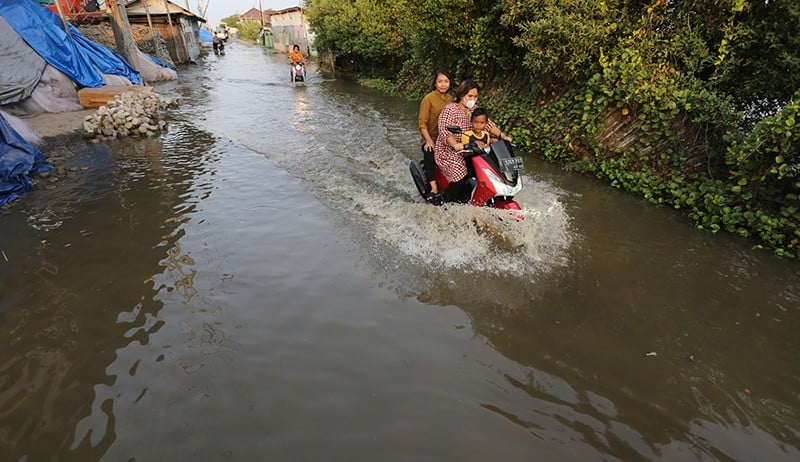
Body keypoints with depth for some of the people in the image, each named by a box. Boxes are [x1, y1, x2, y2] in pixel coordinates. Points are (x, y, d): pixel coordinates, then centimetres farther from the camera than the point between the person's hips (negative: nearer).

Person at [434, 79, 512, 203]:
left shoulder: (473, 109, 11)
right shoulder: (450, 110, -12)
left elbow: (487, 123, 5)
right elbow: (445, 131, -27)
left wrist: (503, 136, -8)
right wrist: (455, 145, -46)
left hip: (468, 150, 7)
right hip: (449, 151, -7)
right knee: (460, 176, -27)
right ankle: (447, 202, -7)